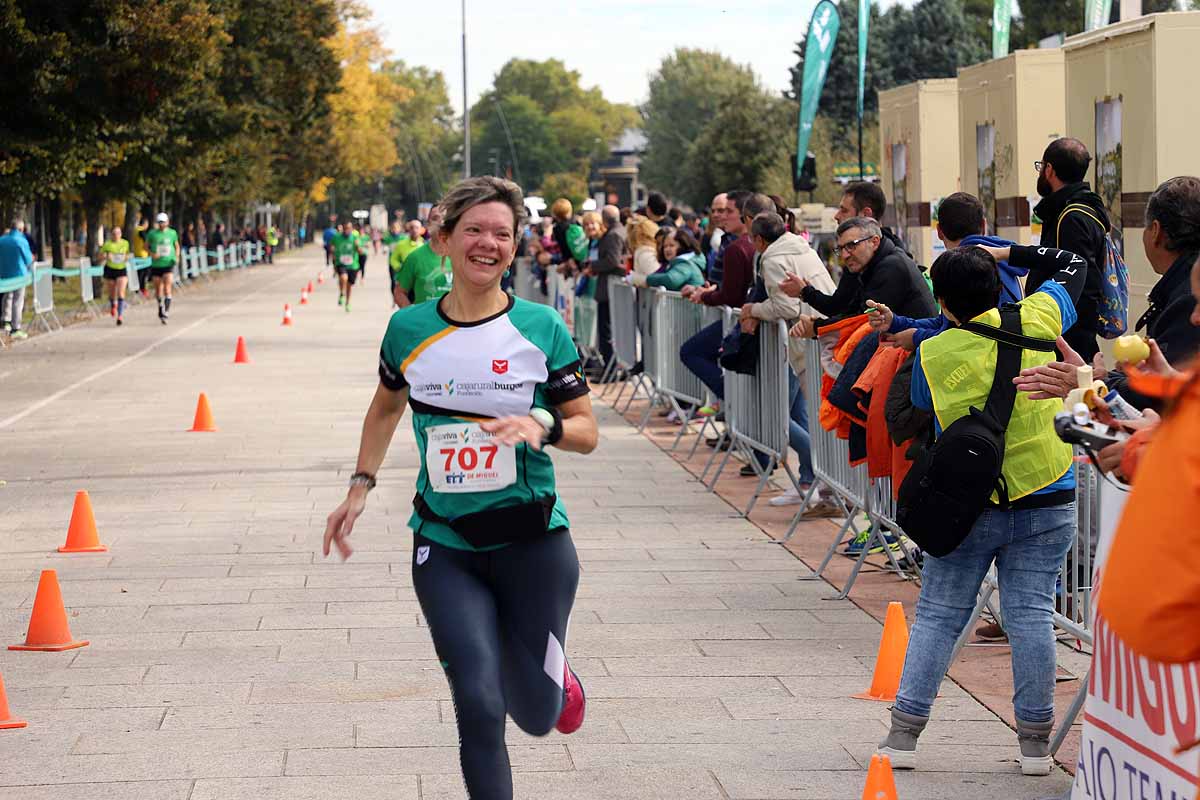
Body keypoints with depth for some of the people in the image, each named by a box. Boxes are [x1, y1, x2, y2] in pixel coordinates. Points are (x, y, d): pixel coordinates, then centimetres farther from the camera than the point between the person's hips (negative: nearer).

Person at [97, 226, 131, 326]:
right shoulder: (107, 245, -7)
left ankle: (120, 315, -17)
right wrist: (105, 257, -23)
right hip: (110, 270, 0)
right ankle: (113, 305, 47)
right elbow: (100, 258, -2)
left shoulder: (125, 243, 0)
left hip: (121, 270, 0)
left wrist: (127, 257, -3)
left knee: (121, 293, -15)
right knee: (112, 293, 13)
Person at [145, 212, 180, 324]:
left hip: (168, 264, -1)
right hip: (156, 264, 1)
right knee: (158, 289, 8)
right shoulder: (152, 234, 1)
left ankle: (167, 311, -16)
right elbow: (146, 246, 9)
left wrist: (177, 257, 1)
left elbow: (177, 246, 17)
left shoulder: (172, 233, 4)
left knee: (167, 288, -15)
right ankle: (160, 308, 29)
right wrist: (152, 254, -11)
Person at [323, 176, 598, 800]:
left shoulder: (541, 327, -5)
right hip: (444, 546, 1)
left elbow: (587, 432, 0)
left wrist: (543, 425, -21)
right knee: (479, 706, -13)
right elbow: (386, 408, 20)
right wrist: (360, 487, 12)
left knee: (536, 717, 7)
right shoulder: (409, 328, 1)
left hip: (532, 541, -1)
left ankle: (552, 672, 44)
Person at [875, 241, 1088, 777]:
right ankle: (1035, 743, 8)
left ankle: (903, 736, 8)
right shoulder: (1037, 321, -4)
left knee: (937, 615, 7)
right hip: (1046, 503, 1)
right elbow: (1074, 265, 13)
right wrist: (1006, 254, 18)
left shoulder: (931, 355, -8)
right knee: (1030, 615, 4)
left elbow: (918, 412, 6)